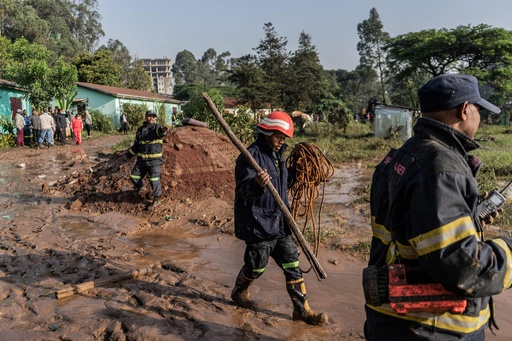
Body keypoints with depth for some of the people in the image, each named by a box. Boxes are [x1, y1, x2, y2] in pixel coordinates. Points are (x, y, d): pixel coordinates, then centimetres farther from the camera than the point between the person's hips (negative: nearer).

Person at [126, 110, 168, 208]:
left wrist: (162, 130, -55)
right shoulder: (140, 129, 10)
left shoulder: (156, 127, -5)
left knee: (154, 179, -7)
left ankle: (156, 199, 7)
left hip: (154, 159, -5)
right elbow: (136, 144, 21)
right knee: (134, 176, 10)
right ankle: (140, 186, 42)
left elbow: (159, 132, -32)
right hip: (141, 159, 5)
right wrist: (129, 153, 22)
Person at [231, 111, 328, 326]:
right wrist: (257, 184, -43)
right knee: (256, 267, 8)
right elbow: (245, 192, -26)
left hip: (280, 224, 8)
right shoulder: (251, 155, -16)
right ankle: (239, 293, 37)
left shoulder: (277, 155, 12)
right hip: (258, 225, -8)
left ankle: (302, 310, 19)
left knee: (292, 265, 9)